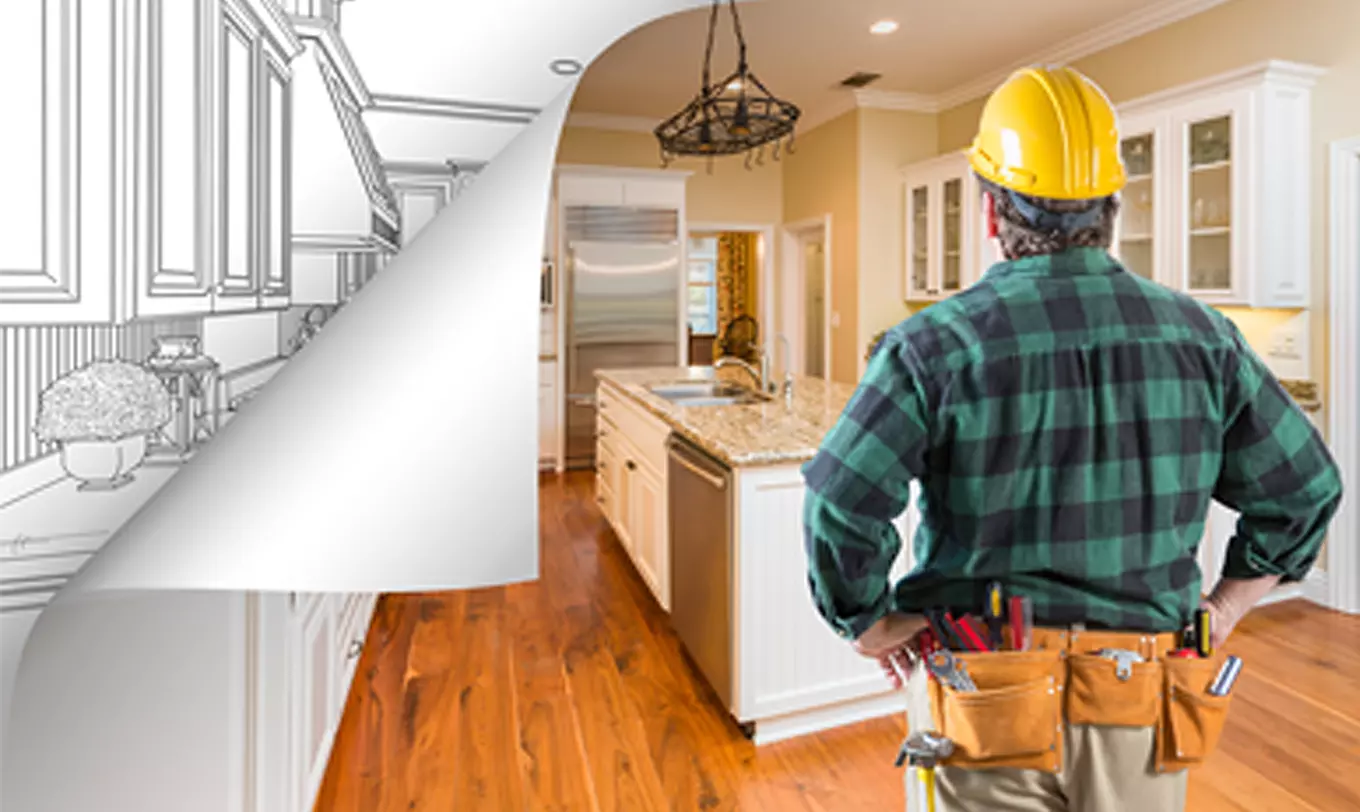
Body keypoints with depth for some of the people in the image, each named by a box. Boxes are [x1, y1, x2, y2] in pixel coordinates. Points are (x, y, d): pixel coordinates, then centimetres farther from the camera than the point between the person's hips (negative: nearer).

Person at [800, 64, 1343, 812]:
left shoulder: (937, 344, -17)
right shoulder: (1199, 336, -3)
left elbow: (840, 509, -24)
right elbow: (1305, 489, 5)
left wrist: (870, 624, -9)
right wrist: (1222, 610, 14)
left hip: (992, 701, -3)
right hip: (1143, 710, 4)